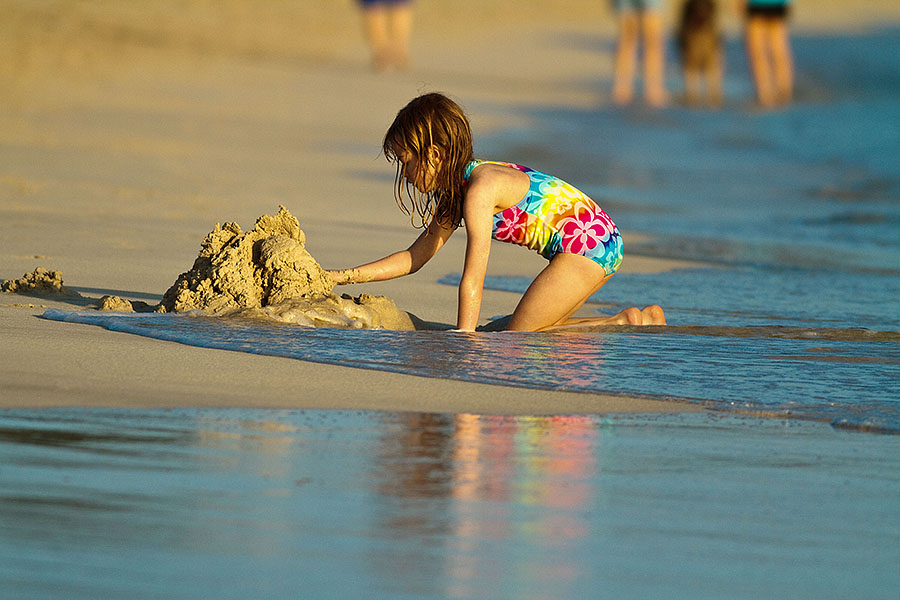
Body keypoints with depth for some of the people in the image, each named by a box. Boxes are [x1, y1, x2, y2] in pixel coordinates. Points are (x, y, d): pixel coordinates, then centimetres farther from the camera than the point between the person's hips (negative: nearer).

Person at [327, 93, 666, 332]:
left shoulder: (479, 189, -18)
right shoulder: (457, 188, 11)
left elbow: (472, 281, -21)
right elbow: (416, 255, 17)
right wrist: (344, 277, 11)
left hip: (587, 244, -10)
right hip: (598, 242, 10)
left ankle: (625, 325, -8)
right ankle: (644, 321, 15)